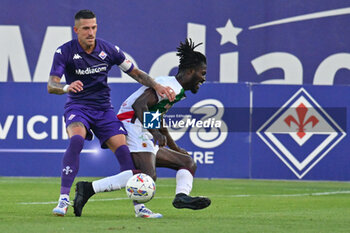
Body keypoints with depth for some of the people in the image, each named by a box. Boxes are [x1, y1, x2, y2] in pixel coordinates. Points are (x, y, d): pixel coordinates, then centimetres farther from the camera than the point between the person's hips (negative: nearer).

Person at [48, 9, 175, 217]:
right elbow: (51, 86, -15)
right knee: (76, 139, -33)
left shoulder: (109, 50, -2)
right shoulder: (65, 52, -9)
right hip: (78, 106, -3)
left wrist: (157, 86, -6)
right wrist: (67, 87, -38)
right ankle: (64, 199, -32)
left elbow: (135, 72, 9)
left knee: (122, 149, -15)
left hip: (104, 109, 3)